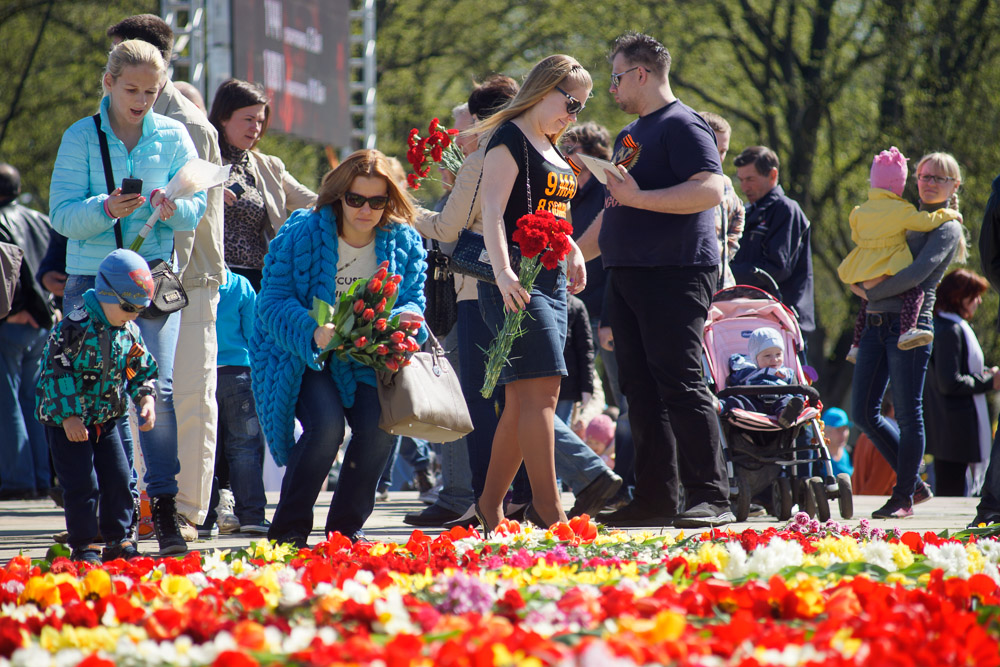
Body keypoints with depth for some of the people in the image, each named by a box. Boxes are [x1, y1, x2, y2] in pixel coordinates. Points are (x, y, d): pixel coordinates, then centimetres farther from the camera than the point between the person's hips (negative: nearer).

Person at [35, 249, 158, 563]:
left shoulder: (130, 332, 3)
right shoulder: (76, 328, -21)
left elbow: (142, 370, 14)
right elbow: (57, 371, -21)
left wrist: (146, 399, -5)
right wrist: (68, 416, -23)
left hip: (106, 419, 7)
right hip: (66, 420, -7)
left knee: (118, 478, 5)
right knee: (82, 484, -9)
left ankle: (119, 540, 17)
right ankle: (84, 546, -1)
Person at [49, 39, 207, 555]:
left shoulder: (172, 137, 4)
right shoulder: (81, 138, -1)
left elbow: (197, 207, 3)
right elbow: (61, 215, -7)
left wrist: (174, 207, -20)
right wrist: (105, 209, -25)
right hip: (91, 278, 0)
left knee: (157, 387, -12)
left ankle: (164, 505, -9)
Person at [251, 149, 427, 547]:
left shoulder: (404, 242, -3)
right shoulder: (301, 234, -14)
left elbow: (412, 301, -2)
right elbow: (273, 302, -18)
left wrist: (404, 320, -28)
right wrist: (313, 331, -37)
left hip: (363, 357, 4)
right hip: (299, 355, -3)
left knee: (379, 425, -22)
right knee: (326, 425, -28)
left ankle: (346, 529, -2)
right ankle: (288, 529, -9)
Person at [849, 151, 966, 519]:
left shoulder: (947, 228, 0)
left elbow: (918, 273, -13)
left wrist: (871, 292, -9)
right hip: (876, 323, 8)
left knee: (908, 414, -5)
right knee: (863, 413, 4)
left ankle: (904, 496, 4)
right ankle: (914, 483, 17)